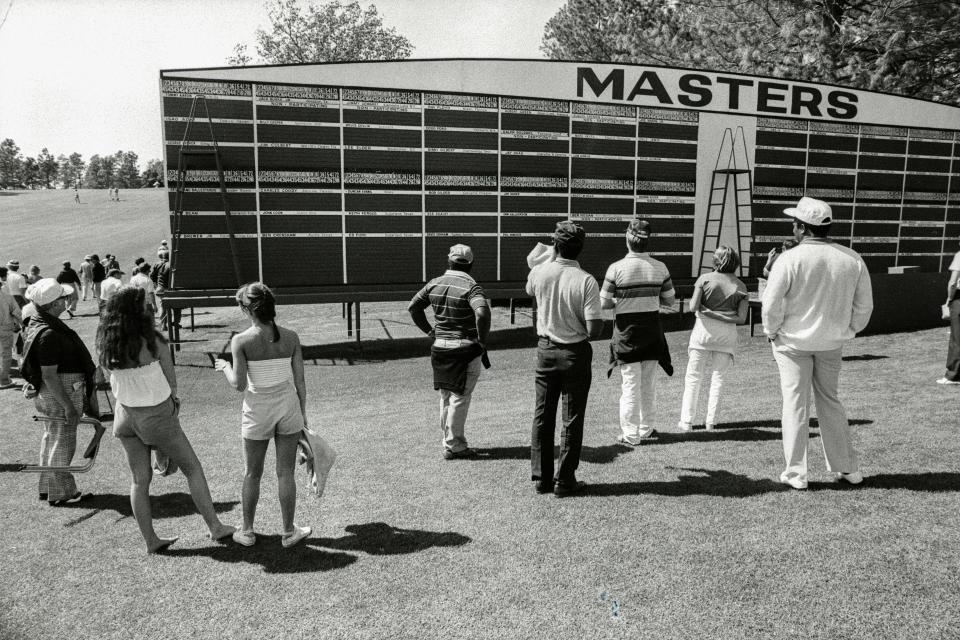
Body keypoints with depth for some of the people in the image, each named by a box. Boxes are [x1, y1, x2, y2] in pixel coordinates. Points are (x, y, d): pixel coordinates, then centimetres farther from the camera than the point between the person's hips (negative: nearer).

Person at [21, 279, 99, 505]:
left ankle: (47, 488, 33)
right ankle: (61, 493, 12)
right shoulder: (48, 334, -25)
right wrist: (68, 405, -22)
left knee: (51, 439, 20)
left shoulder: (39, 325, 9)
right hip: (60, 393, -11)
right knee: (62, 443, 1)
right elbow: (49, 375, -25)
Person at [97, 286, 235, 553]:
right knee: (193, 469, 11)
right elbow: (171, 379, -10)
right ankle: (215, 526, 19)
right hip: (157, 416, -5)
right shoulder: (153, 341, -21)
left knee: (140, 479, 15)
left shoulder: (105, 343, -5)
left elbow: (112, 380, 6)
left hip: (125, 414, 5)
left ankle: (150, 540, 23)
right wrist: (172, 398, 11)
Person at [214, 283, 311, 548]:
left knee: (252, 473, 16)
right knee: (285, 472, 11)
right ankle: (289, 531, 22)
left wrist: (224, 366, 6)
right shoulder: (290, 338, -5)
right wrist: (302, 412, 11)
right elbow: (300, 381, -1)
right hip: (288, 406, 2)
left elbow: (239, 384, -14)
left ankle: (247, 531, 29)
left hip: (257, 411, -1)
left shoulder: (241, 341, -13)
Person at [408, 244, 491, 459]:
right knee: (460, 397, 3)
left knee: (446, 396, 18)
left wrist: (429, 331, 13)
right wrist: (482, 340, -16)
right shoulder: (471, 286, -14)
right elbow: (482, 313, -30)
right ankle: (453, 446, 10)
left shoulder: (435, 283, 4)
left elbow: (413, 307, 10)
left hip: (440, 346, 6)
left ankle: (448, 437, 31)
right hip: (465, 348, -6)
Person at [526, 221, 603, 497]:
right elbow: (594, 330, -19)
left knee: (542, 416, 13)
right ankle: (565, 481, 14)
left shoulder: (539, 272, -6)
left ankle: (541, 477, 20)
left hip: (545, 349, 3)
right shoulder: (586, 281, -17)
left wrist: (551, 257, 28)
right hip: (575, 353, -3)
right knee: (572, 420, 7)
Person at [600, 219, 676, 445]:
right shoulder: (660, 267, -4)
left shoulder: (616, 268, -13)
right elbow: (669, 300, 4)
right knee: (649, 383, 15)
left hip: (626, 330, -3)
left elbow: (604, 303, -10)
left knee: (630, 384, 4)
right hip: (652, 329, 3)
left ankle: (630, 434, 9)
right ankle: (646, 429, 25)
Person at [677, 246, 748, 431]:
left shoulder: (705, 279, -3)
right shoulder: (740, 286, 3)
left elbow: (693, 307, -10)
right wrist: (726, 316, 10)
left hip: (704, 329, -2)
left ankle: (686, 421, 3)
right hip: (727, 334, 2)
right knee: (718, 376, 10)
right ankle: (711, 421, 11)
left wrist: (692, 300, 9)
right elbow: (741, 318, -4)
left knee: (693, 376, 5)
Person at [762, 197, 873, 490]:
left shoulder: (790, 259, -17)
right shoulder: (853, 259, -2)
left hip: (793, 342, -4)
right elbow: (864, 305, 4)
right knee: (830, 402, 19)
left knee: (795, 405, 4)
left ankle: (796, 473, 9)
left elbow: (771, 303, -15)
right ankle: (848, 468, 26)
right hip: (832, 343, 4)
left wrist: (772, 332, 0)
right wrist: (847, 331, 16)